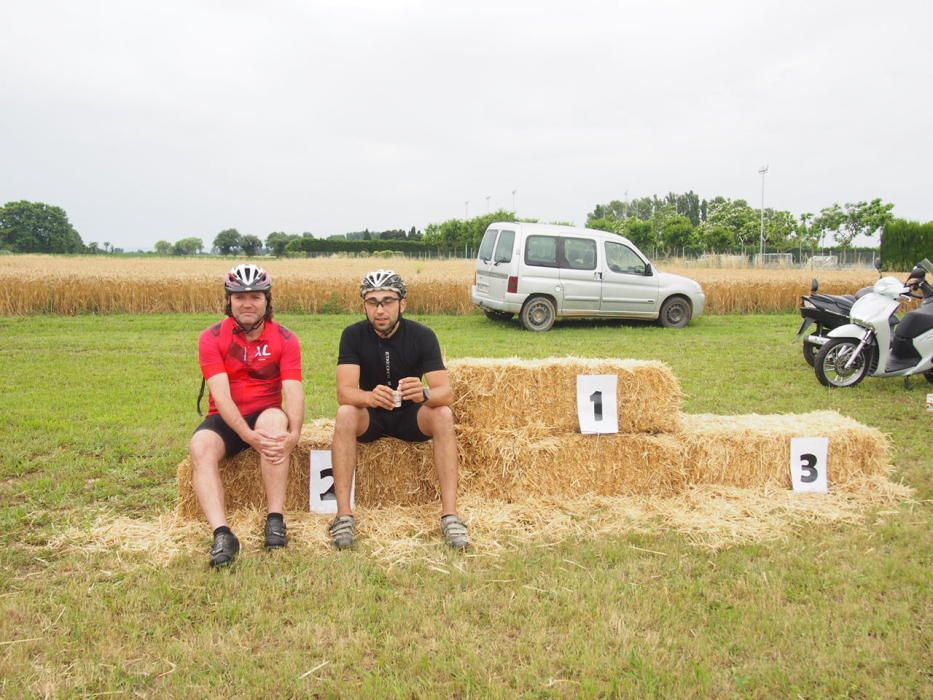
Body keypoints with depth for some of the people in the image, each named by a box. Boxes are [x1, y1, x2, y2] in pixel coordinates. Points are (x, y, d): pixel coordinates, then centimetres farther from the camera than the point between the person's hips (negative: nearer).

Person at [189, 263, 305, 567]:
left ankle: (276, 519, -34)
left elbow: (294, 392, -16)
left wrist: (293, 433, -36)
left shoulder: (285, 339, -5)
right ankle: (222, 534, -40)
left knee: (275, 419, -35)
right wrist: (249, 435, -34)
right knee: (200, 446, -31)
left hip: (266, 415, 0)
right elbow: (221, 395, -18)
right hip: (226, 420, 1)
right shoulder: (212, 338, -7)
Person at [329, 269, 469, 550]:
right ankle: (344, 515, -30)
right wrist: (370, 397, -48)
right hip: (370, 415, 0)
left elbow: (446, 392, -23)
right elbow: (344, 391, -24)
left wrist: (424, 394, -47)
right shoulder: (353, 335, -13)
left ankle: (450, 514, -30)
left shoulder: (422, 335, -14)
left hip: (411, 416, 0)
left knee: (443, 414, -30)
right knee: (345, 414, -32)